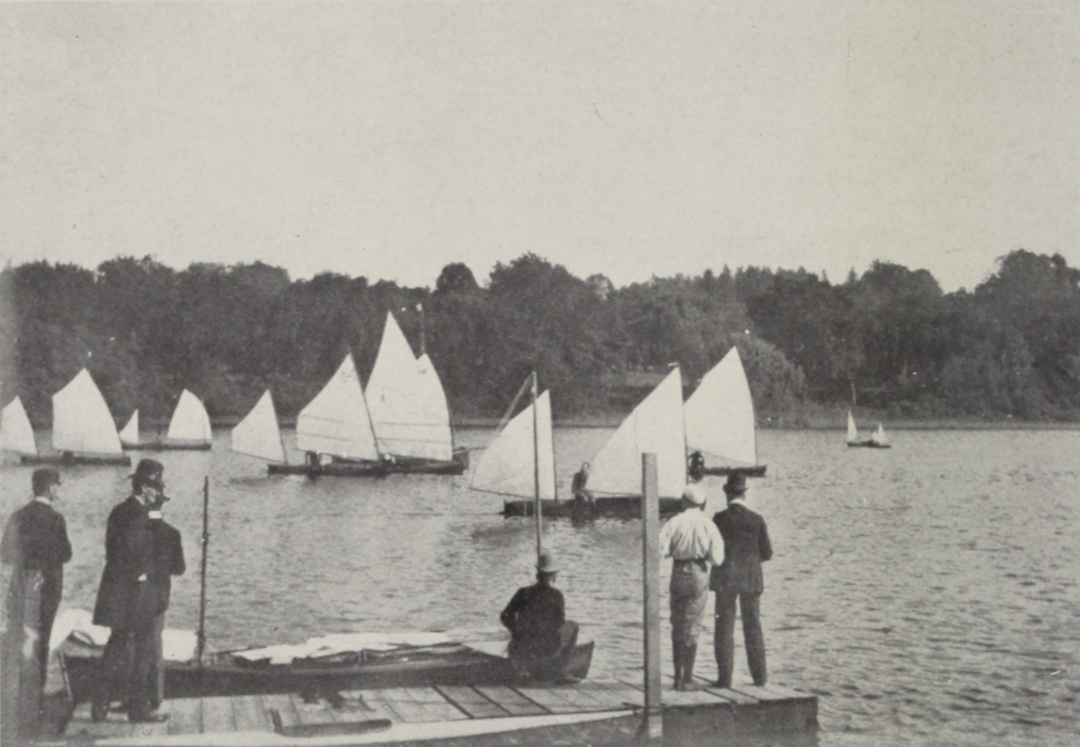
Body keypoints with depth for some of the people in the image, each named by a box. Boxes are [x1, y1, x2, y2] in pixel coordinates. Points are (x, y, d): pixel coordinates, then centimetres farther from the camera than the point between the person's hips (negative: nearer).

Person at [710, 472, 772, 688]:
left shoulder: (719, 519, -8)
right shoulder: (757, 520, -3)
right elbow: (767, 553, 0)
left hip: (725, 578, -2)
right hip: (751, 578, 2)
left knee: (724, 628, 4)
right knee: (753, 627, 12)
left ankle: (725, 677, 2)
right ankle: (759, 676, 14)